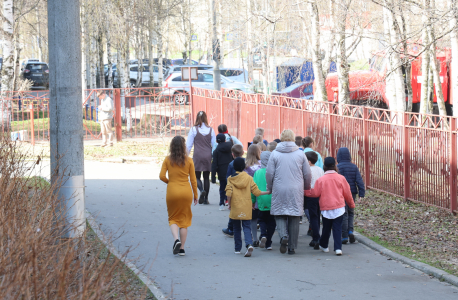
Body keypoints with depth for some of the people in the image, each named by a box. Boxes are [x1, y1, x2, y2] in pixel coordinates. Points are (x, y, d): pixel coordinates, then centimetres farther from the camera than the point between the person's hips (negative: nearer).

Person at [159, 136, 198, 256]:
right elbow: (193, 179, 0)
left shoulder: (168, 160, -2)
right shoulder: (189, 161, -3)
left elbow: (162, 176, -7)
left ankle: (176, 239, -16)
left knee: (173, 218, 12)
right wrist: (195, 195, 9)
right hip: (186, 192, 0)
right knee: (184, 219, 11)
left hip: (172, 191, 0)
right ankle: (182, 248, 10)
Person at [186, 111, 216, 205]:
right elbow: (214, 145, 5)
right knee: (206, 177, 9)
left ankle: (202, 190, -23)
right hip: (208, 155, 2)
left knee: (197, 176, 6)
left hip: (197, 156, -2)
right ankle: (206, 198, 9)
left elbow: (188, 145, -2)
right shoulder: (210, 130, 2)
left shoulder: (194, 129, -4)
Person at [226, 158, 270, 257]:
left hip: (235, 208, 0)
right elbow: (256, 192, -2)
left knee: (236, 228, 12)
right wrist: (268, 192, 11)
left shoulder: (231, 179, -2)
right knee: (247, 227, 1)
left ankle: (237, 248, 15)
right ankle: (249, 244, -23)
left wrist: (229, 204, 2)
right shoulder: (248, 178, 0)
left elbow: (228, 193, -12)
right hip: (246, 208, 0)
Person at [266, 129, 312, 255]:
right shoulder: (300, 154, 3)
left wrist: (270, 188, 12)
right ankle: (292, 247, 10)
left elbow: (269, 173, -3)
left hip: (279, 190, -1)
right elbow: (307, 174, 5)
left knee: (280, 215, 10)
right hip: (296, 191, 1)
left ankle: (283, 236, -16)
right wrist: (306, 188, 20)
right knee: (294, 218, 7)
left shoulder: (275, 154, -1)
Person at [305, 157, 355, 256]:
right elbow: (347, 193, 6)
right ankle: (338, 248, -9)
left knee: (326, 228, 15)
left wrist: (304, 192, 14)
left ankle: (324, 246, 31)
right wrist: (351, 204, 20)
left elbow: (315, 193, -3)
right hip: (339, 208, 0)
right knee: (337, 228, 1)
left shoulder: (320, 180, -6)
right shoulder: (341, 178, -1)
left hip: (326, 208, 0)